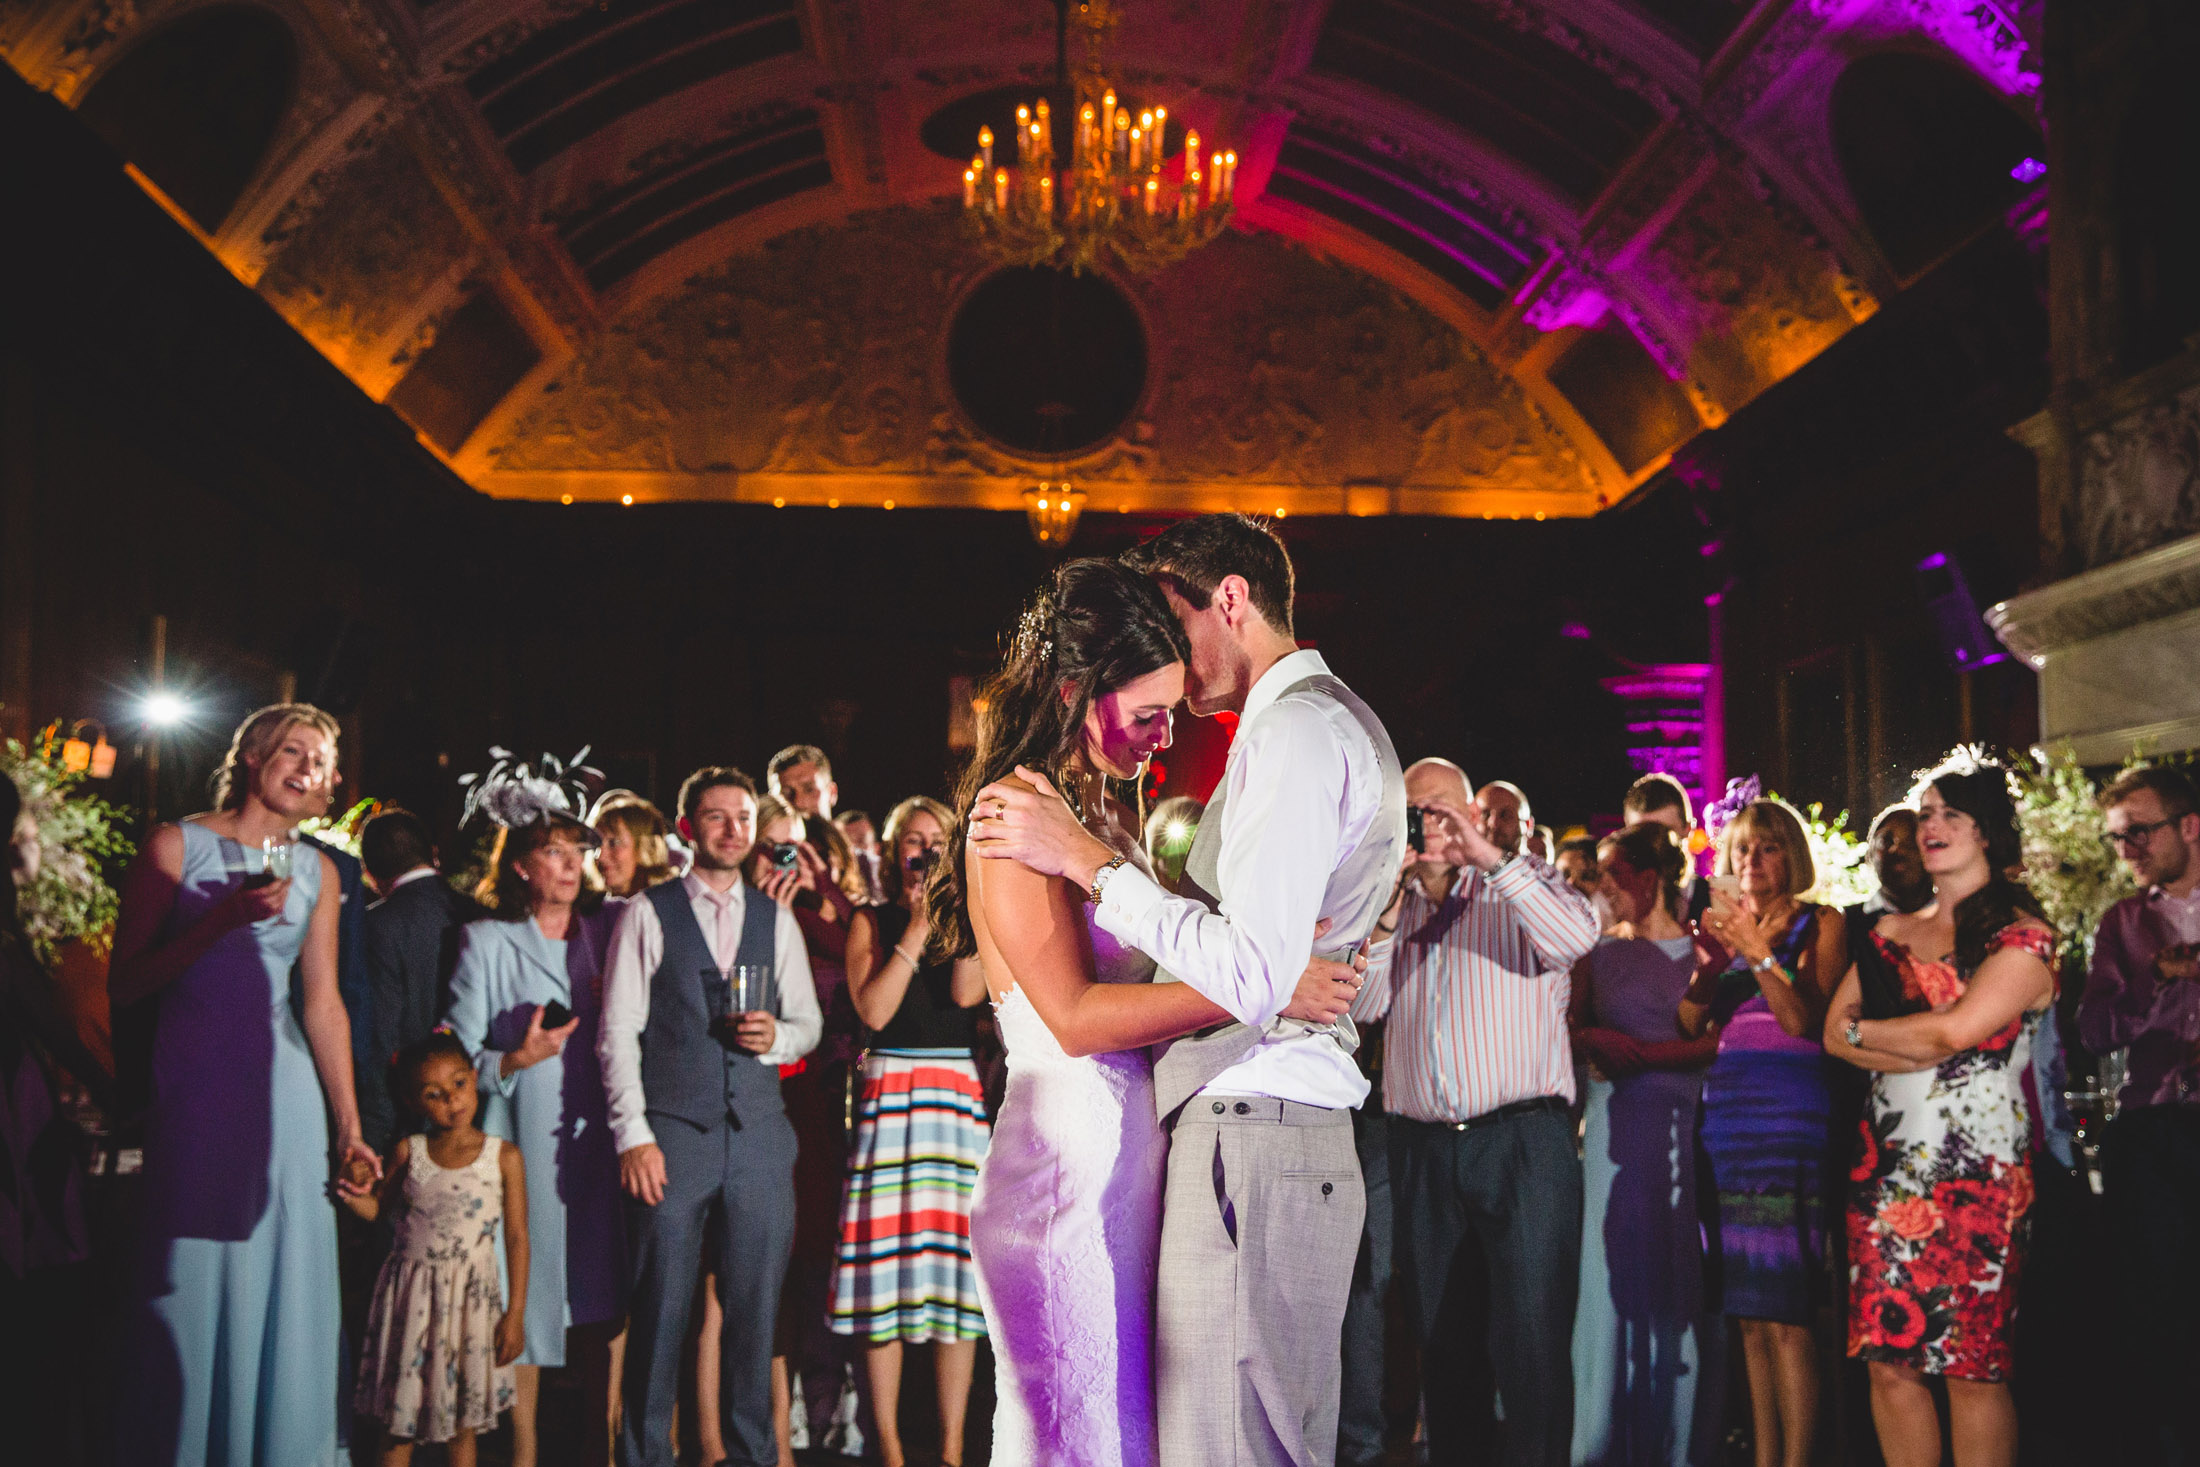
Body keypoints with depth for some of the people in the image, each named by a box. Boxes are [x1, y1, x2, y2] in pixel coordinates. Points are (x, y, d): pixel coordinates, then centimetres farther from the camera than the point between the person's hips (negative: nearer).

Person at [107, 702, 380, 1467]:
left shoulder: (316, 871, 11)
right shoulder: (176, 845, 0)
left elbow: (323, 1003, 10)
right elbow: (124, 982, -4)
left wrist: (349, 1126, 6)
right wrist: (223, 920, -17)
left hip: (284, 1087, 3)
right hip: (191, 1084, -3)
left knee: (280, 1286, 5)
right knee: (191, 1286, 0)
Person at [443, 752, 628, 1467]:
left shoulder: (608, 929, 11)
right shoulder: (487, 941, 3)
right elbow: (457, 1056, 1)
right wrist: (515, 1060, -15)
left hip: (599, 1138, 3)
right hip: (525, 1141, -2)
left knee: (605, 1300, 2)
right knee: (526, 1299, -1)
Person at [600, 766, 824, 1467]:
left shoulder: (776, 920, 13)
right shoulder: (648, 913, 2)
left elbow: (808, 1020, 17)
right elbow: (618, 1030, -2)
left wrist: (778, 1035, -7)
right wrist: (633, 1135, -10)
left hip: (759, 1133, 3)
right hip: (671, 1133, -3)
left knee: (756, 1306, 6)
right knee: (660, 1309, 0)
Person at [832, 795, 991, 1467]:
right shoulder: (872, 922, 10)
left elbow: (967, 992, -5)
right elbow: (873, 1010, -5)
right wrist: (916, 928, -5)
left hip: (958, 1091, 1)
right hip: (889, 1092, -1)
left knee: (955, 1258, -2)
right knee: (889, 1256, -4)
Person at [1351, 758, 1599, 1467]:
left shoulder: (1523, 883, 8)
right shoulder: (1391, 902, 18)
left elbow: (1576, 937, -13)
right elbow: (1363, 1003, 5)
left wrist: (1489, 854, -17)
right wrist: (1390, 901, -5)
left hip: (1523, 1142, -4)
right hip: (1421, 1148, 4)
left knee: (1532, 1339, -9)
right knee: (1443, 1338, 9)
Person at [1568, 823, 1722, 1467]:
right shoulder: (1600, 954, 14)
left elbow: (1718, 1040, -5)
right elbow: (1569, 1033, 10)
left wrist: (1636, 1052, -9)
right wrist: (1594, 1043, -11)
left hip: (1692, 1127, -2)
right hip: (1617, 1131, 2)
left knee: (1687, 1283, -2)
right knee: (1617, 1278, -1)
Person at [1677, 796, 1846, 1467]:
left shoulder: (1820, 924, 4)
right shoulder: (1722, 926, 18)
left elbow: (1803, 1020, -9)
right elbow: (1687, 1027, 9)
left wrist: (1757, 949, -15)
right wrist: (1711, 961, -7)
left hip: (1789, 1112, -5)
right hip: (1725, 1111, 5)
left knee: (1784, 1313, -10)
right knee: (1749, 1314, 6)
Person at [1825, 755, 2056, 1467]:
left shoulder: (2023, 934, -1)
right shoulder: (1890, 933, 15)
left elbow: (1956, 1027, -13)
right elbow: (1834, 1036, 6)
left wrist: (1863, 1029, 2)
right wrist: (1925, 1051, -8)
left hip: (1977, 1169, -5)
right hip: (1885, 1163, 5)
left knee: (1974, 1367, -3)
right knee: (1890, 1357, 3)